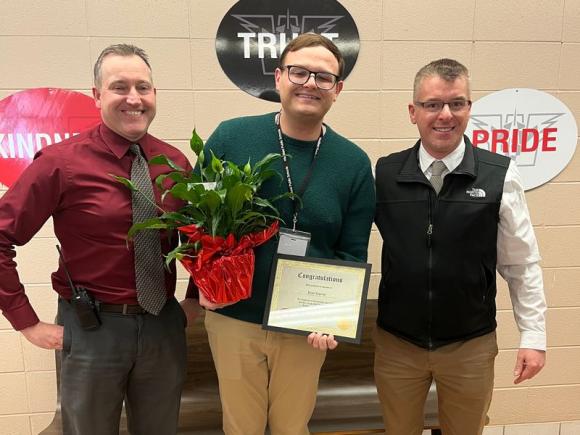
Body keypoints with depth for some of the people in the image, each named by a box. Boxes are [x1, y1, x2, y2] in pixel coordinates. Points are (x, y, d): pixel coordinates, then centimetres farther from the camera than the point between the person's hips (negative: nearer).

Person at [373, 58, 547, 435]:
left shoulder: (500, 176, -10)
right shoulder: (384, 174, -7)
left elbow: (521, 264, -3)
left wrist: (533, 337, -2)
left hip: (471, 345, -1)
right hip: (396, 342, 1)